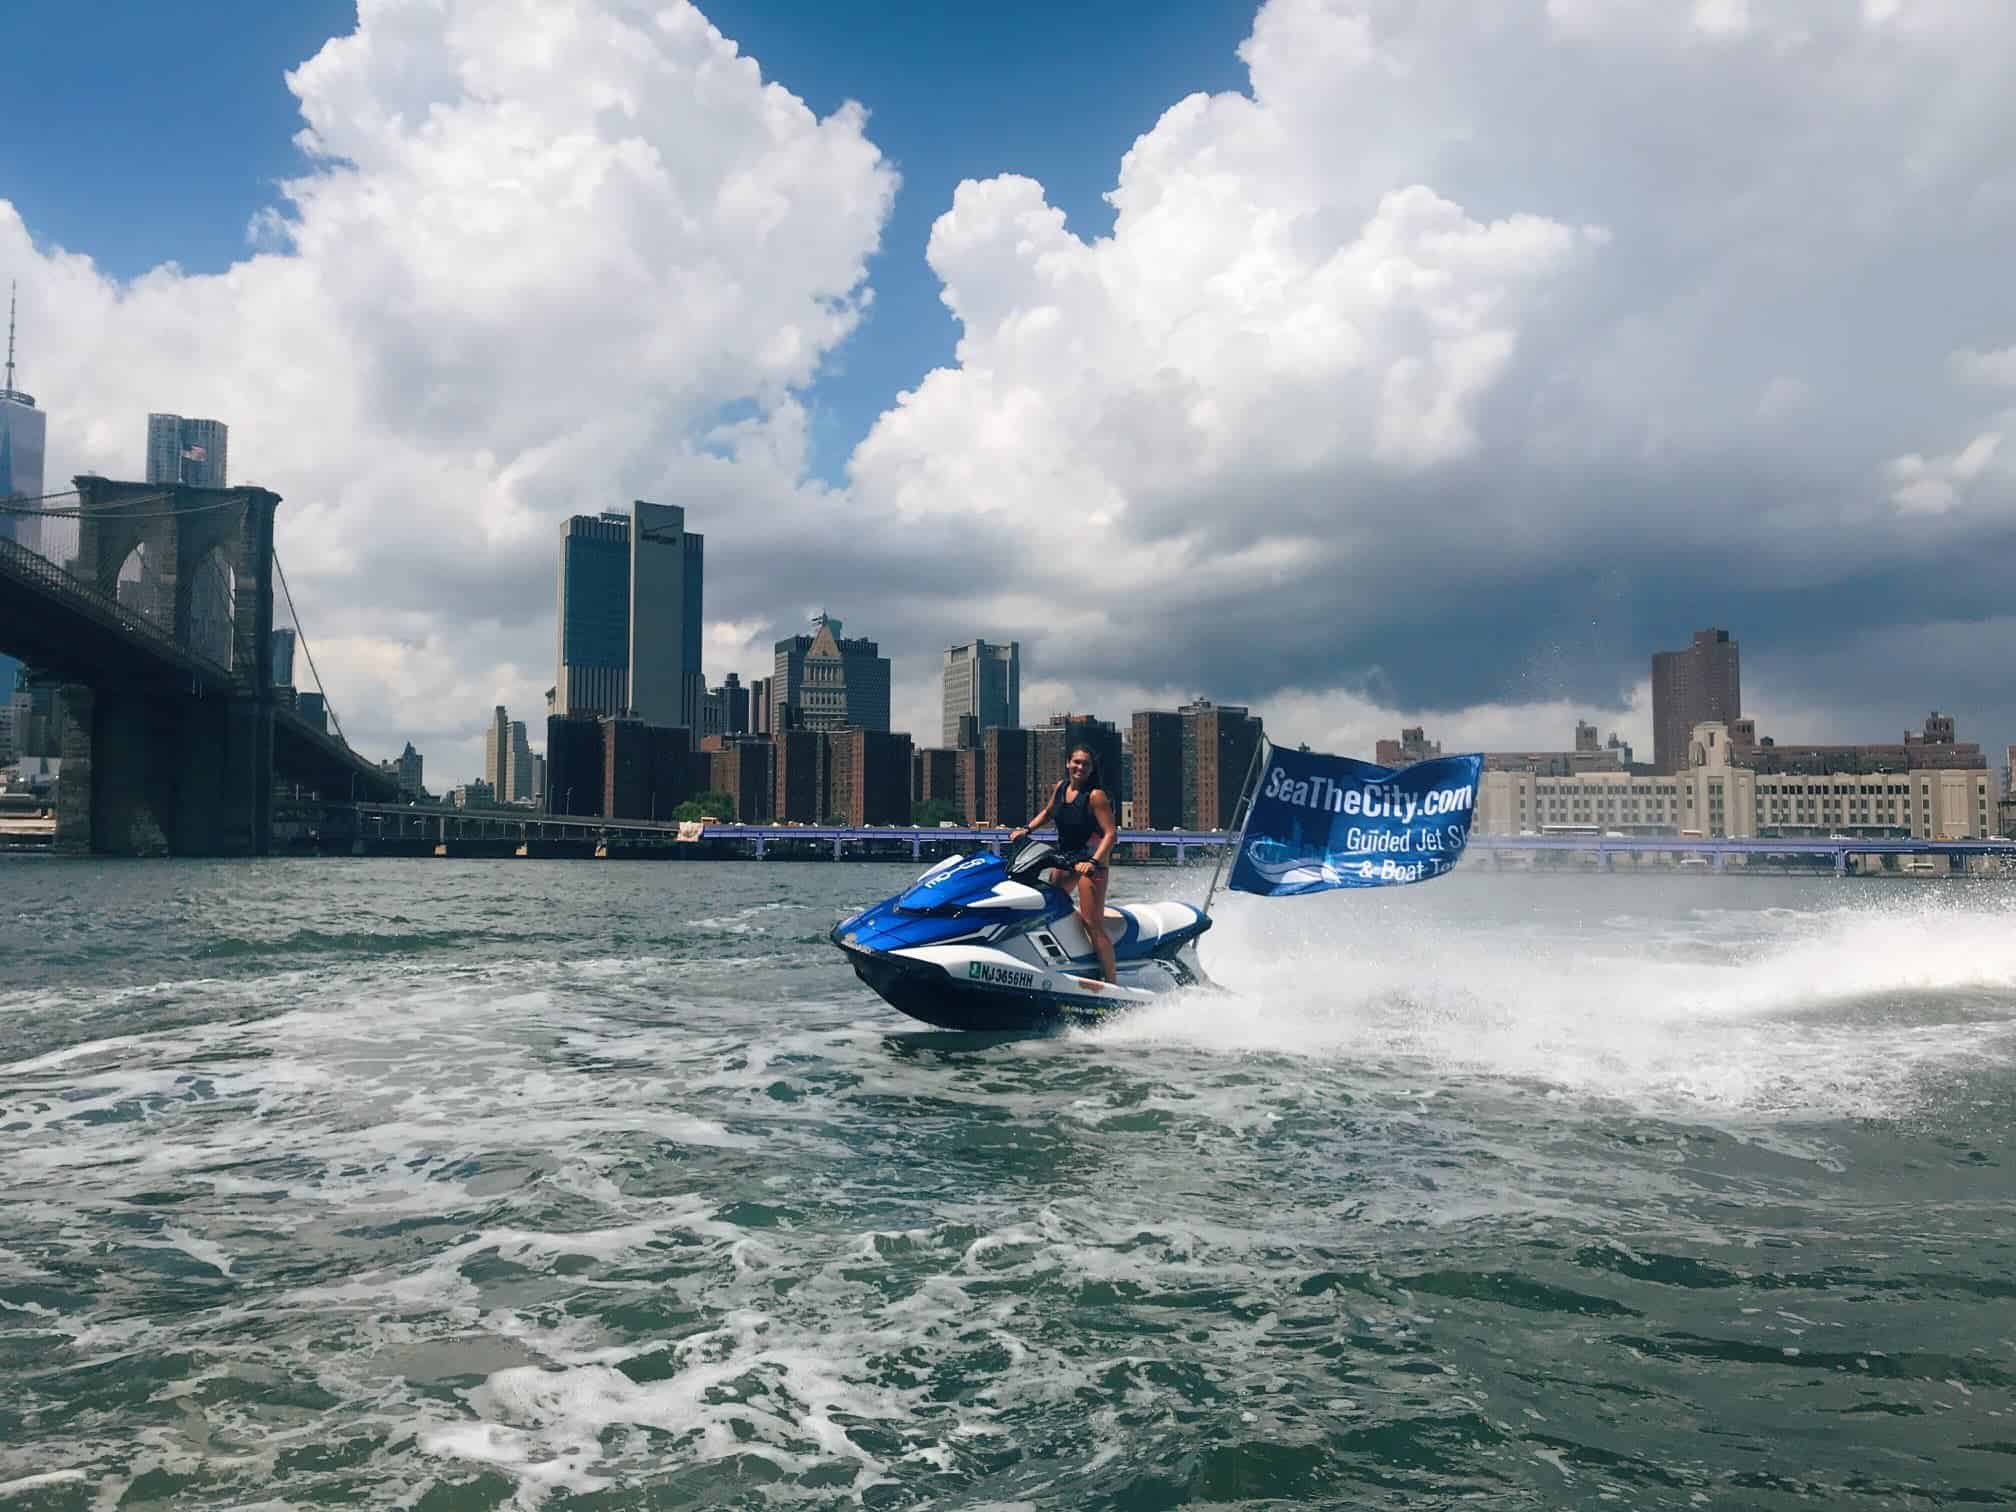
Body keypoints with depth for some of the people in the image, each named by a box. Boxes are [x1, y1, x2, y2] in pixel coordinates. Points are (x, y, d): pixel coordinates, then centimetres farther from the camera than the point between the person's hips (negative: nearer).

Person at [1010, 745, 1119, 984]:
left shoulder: (1095, 795, -14)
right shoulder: (1060, 788, 6)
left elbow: (1111, 833, -18)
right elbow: (1047, 812, 26)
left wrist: (1094, 862, -28)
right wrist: (1026, 829, 13)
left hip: (1091, 859, -8)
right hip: (1066, 857, 8)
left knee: (1093, 924, -13)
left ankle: (1112, 982, -11)